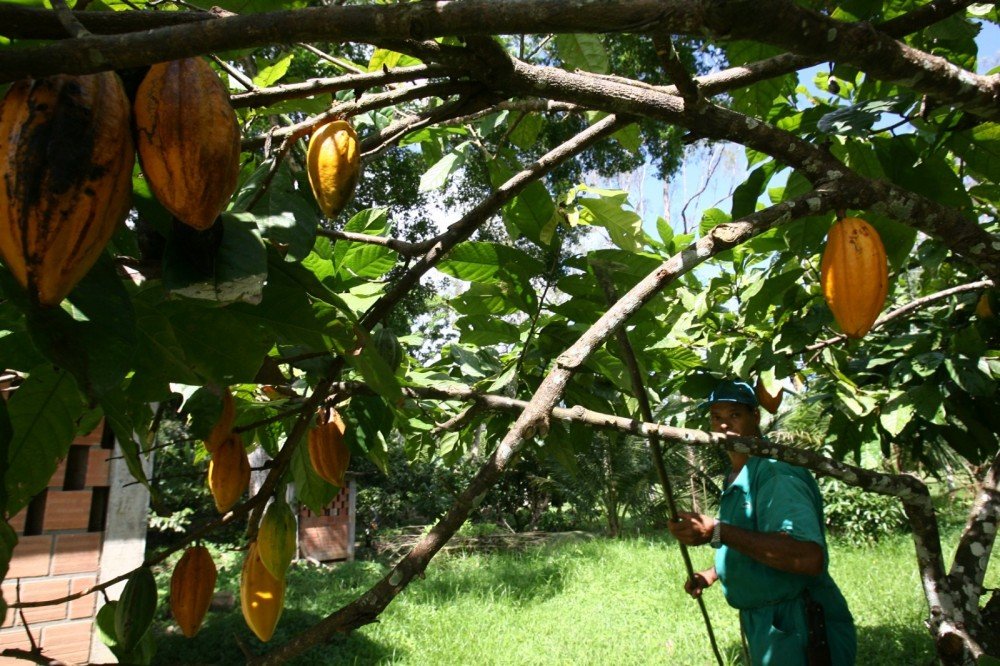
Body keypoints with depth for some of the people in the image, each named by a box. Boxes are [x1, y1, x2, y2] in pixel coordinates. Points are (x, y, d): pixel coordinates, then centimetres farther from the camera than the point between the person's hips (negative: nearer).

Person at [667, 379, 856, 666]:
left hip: (798, 634, -9)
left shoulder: (776, 473, -23)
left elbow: (809, 557, -37)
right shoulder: (735, 478, 9)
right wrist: (713, 573, 10)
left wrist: (717, 532, -38)